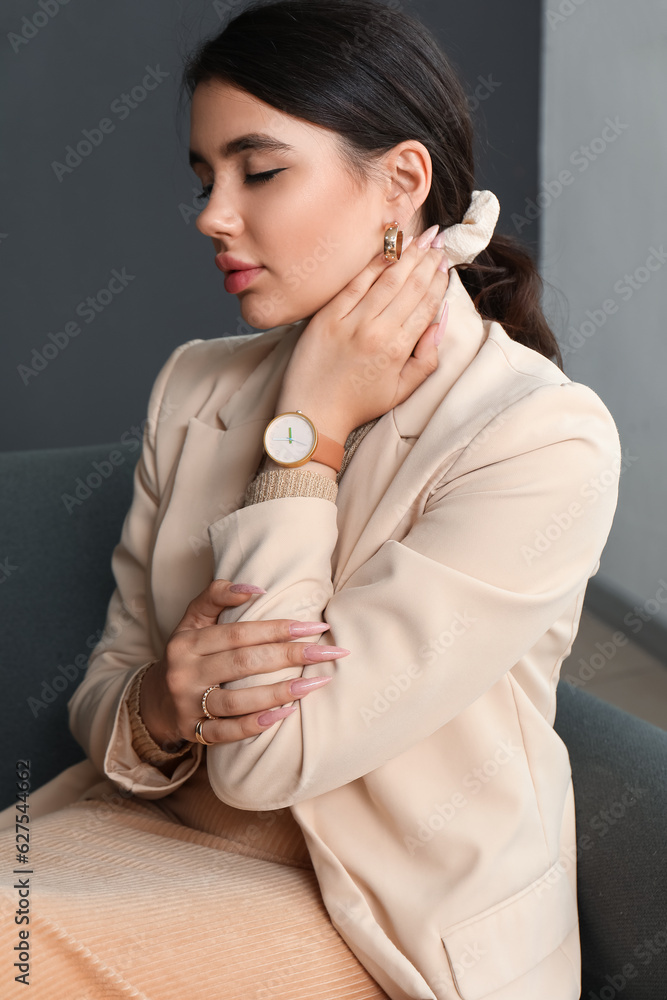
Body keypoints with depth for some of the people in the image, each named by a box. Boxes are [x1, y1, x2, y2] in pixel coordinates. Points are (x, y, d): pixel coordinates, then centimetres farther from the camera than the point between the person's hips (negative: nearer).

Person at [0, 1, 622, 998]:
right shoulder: (196, 385, 2)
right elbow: (104, 696, 4)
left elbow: (268, 760, -19)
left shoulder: (548, 440, -17)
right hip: (153, 835, 5)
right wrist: (160, 707, -20)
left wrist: (309, 428, -16)